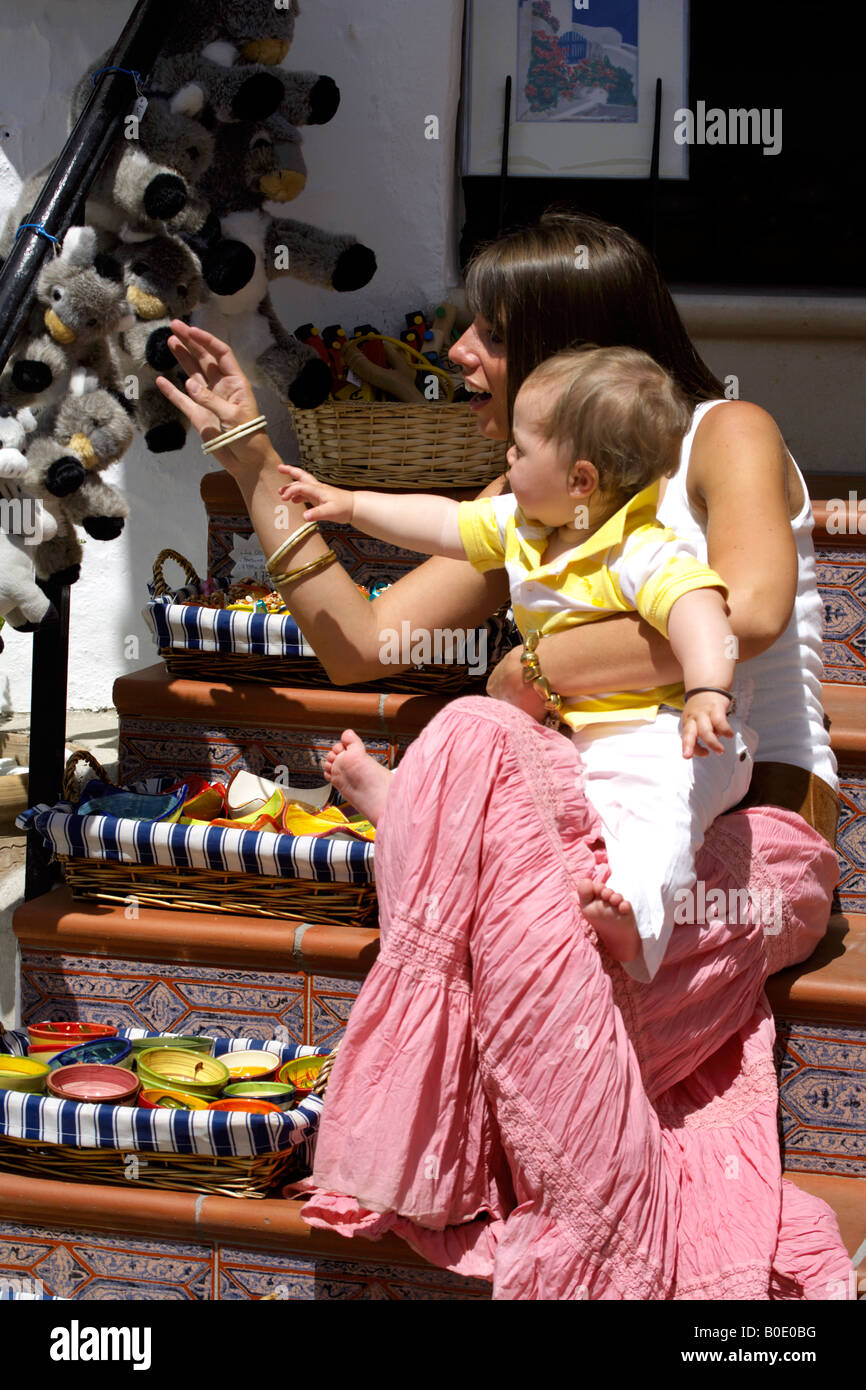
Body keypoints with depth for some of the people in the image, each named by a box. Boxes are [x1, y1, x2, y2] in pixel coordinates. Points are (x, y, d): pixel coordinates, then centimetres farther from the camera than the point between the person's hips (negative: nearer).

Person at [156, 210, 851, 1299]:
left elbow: (748, 609, -20)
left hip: (751, 839, -5)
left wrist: (531, 669, -13)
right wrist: (252, 457, 19)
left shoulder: (724, 436, 2)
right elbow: (361, 641, 19)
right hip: (611, 834, 5)